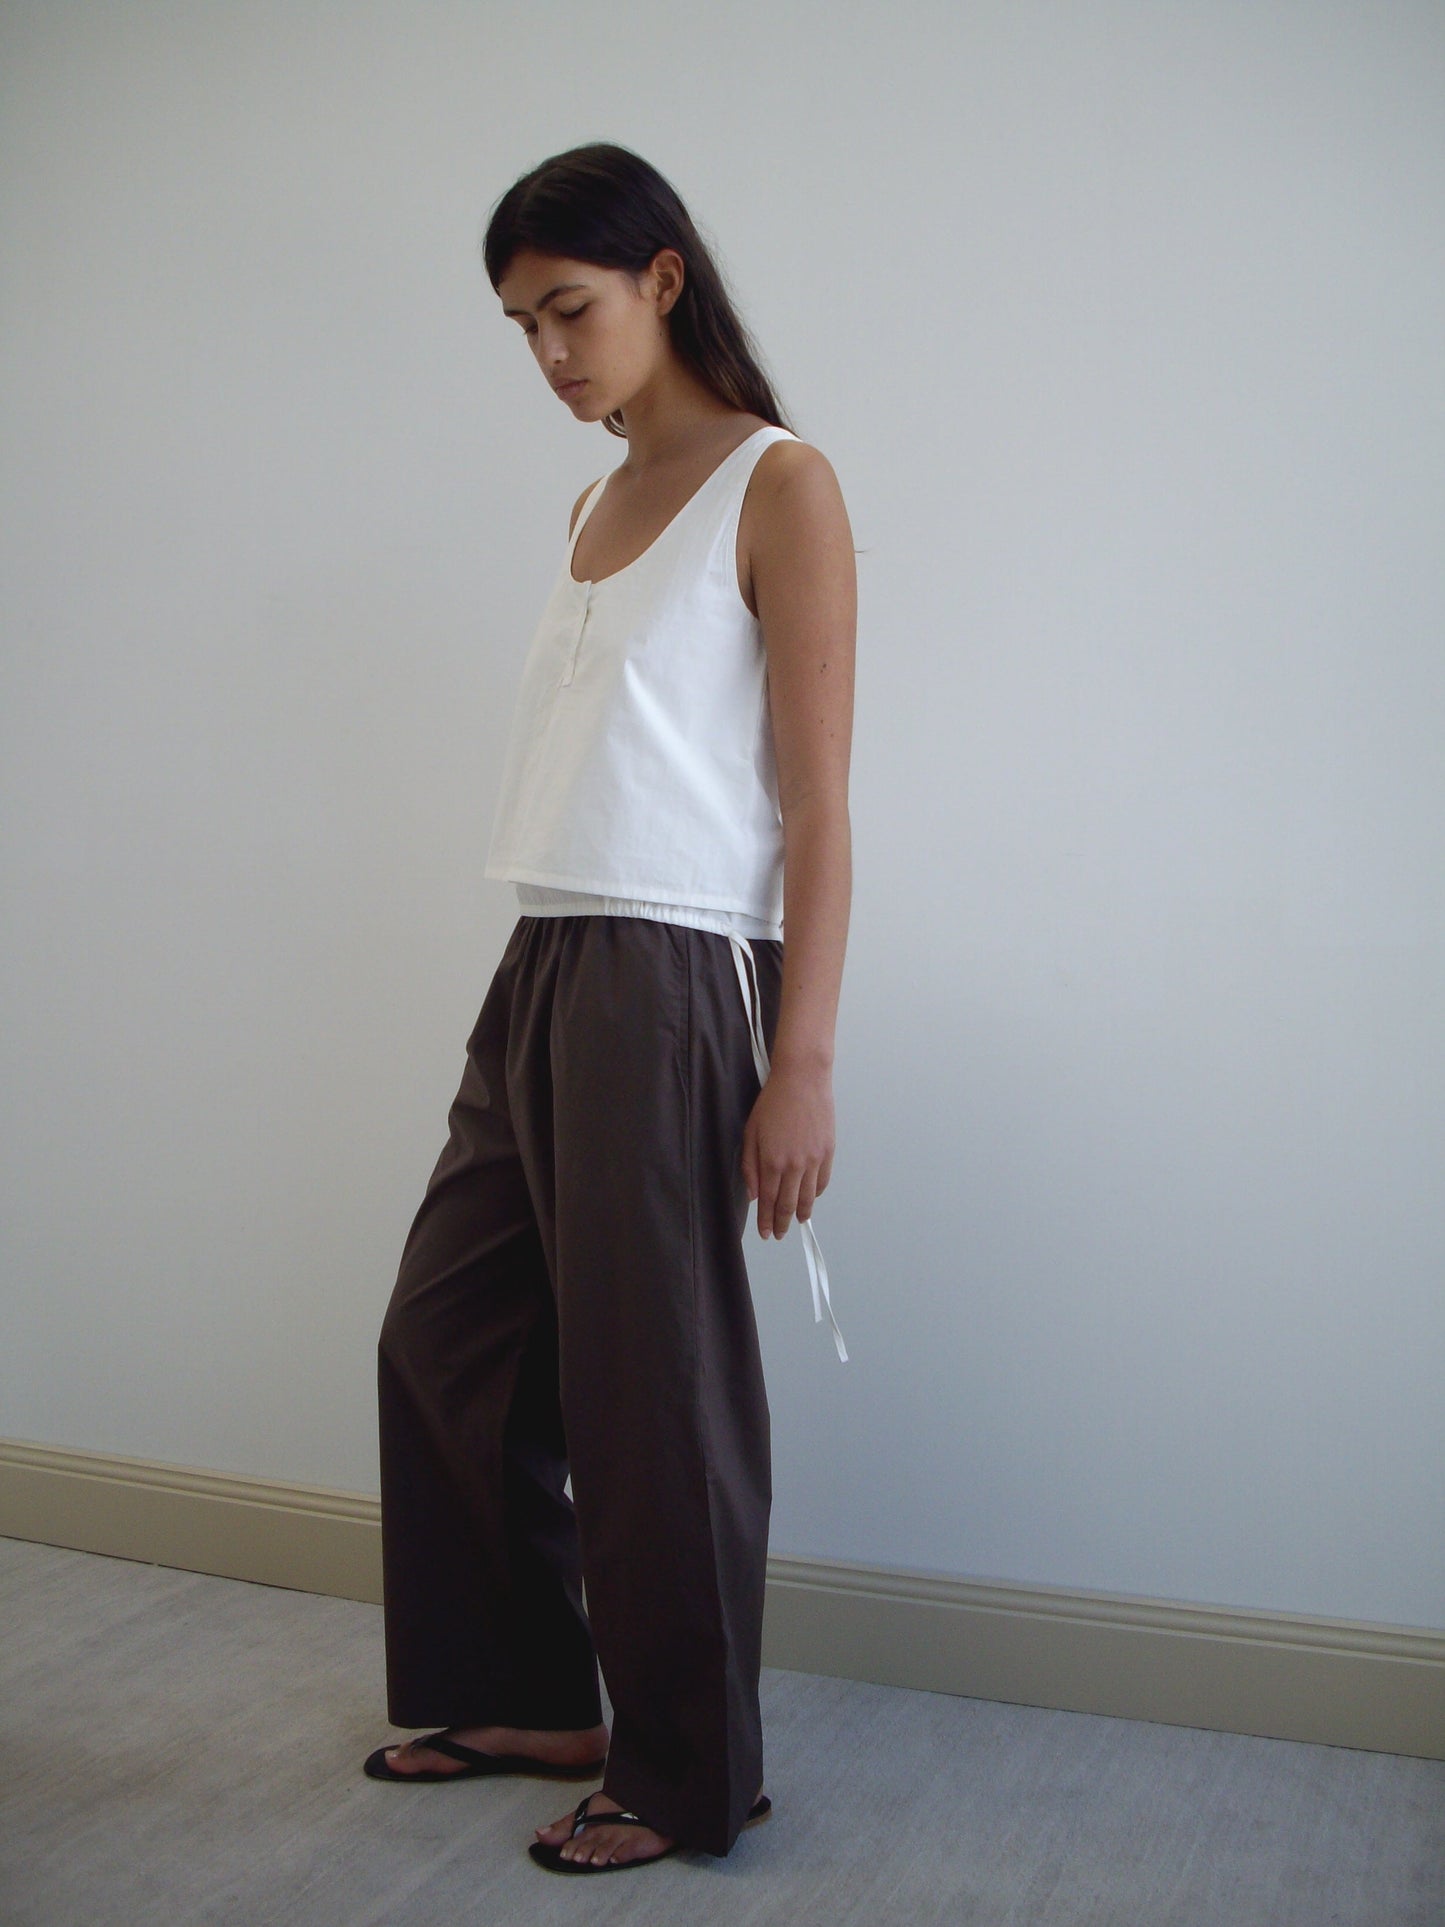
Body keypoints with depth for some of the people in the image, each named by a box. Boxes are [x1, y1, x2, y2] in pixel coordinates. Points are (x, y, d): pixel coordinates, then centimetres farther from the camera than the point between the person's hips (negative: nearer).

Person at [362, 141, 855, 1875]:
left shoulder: (778, 487, -5)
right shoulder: (596, 505, 16)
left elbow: (815, 805, -11)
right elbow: (588, 766, 14)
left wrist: (800, 1063, -15)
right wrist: (542, 995, 11)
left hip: (666, 983, -8)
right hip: (539, 971, 9)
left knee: (650, 1385, 2)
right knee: (442, 1337, 15)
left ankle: (686, 1779, 23)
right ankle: (517, 1696, 34)